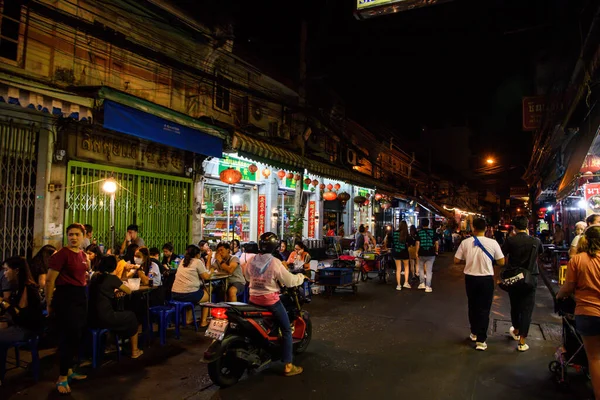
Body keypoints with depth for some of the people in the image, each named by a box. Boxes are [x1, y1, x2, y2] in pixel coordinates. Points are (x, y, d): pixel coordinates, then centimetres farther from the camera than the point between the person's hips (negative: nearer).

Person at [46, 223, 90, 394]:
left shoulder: (83, 255, 8)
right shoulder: (62, 254, -15)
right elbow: (49, 281, -14)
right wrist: (49, 303, -11)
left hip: (81, 296, 8)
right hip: (65, 296, -8)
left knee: (77, 335, 15)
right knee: (69, 336, -5)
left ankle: (69, 371, 29)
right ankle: (62, 378, 8)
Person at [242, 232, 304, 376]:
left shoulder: (252, 260, 1)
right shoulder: (274, 262, -17)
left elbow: (247, 276, 19)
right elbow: (289, 281, -13)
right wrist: (301, 277, 5)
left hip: (254, 298, 6)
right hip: (270, 299, -6)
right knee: (286, 330, 4)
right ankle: (288, 366, 3)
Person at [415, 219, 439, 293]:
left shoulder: (419, 232, -4)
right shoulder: (433, 232, -1)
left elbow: (418, 243, -9)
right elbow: (436, 243, 0)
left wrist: (417, 253, -2)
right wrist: (436, 251, 12)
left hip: (421, 254, 0)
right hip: (431, 254, 1)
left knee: (421, 269, 20)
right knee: (429, 270, 4)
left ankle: (422, 283, 20)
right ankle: (428, 287, 4)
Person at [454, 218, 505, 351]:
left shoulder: (465, 242, -8)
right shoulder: (492, 243, -12)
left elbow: (456, 261, -3)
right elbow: (501, 262, -5)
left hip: (470, 278, 2)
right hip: (486, 279, -2)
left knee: (473, 306, 20)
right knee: (484, 309, 7)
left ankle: (474, 333, 35)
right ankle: (481, 340, 8)